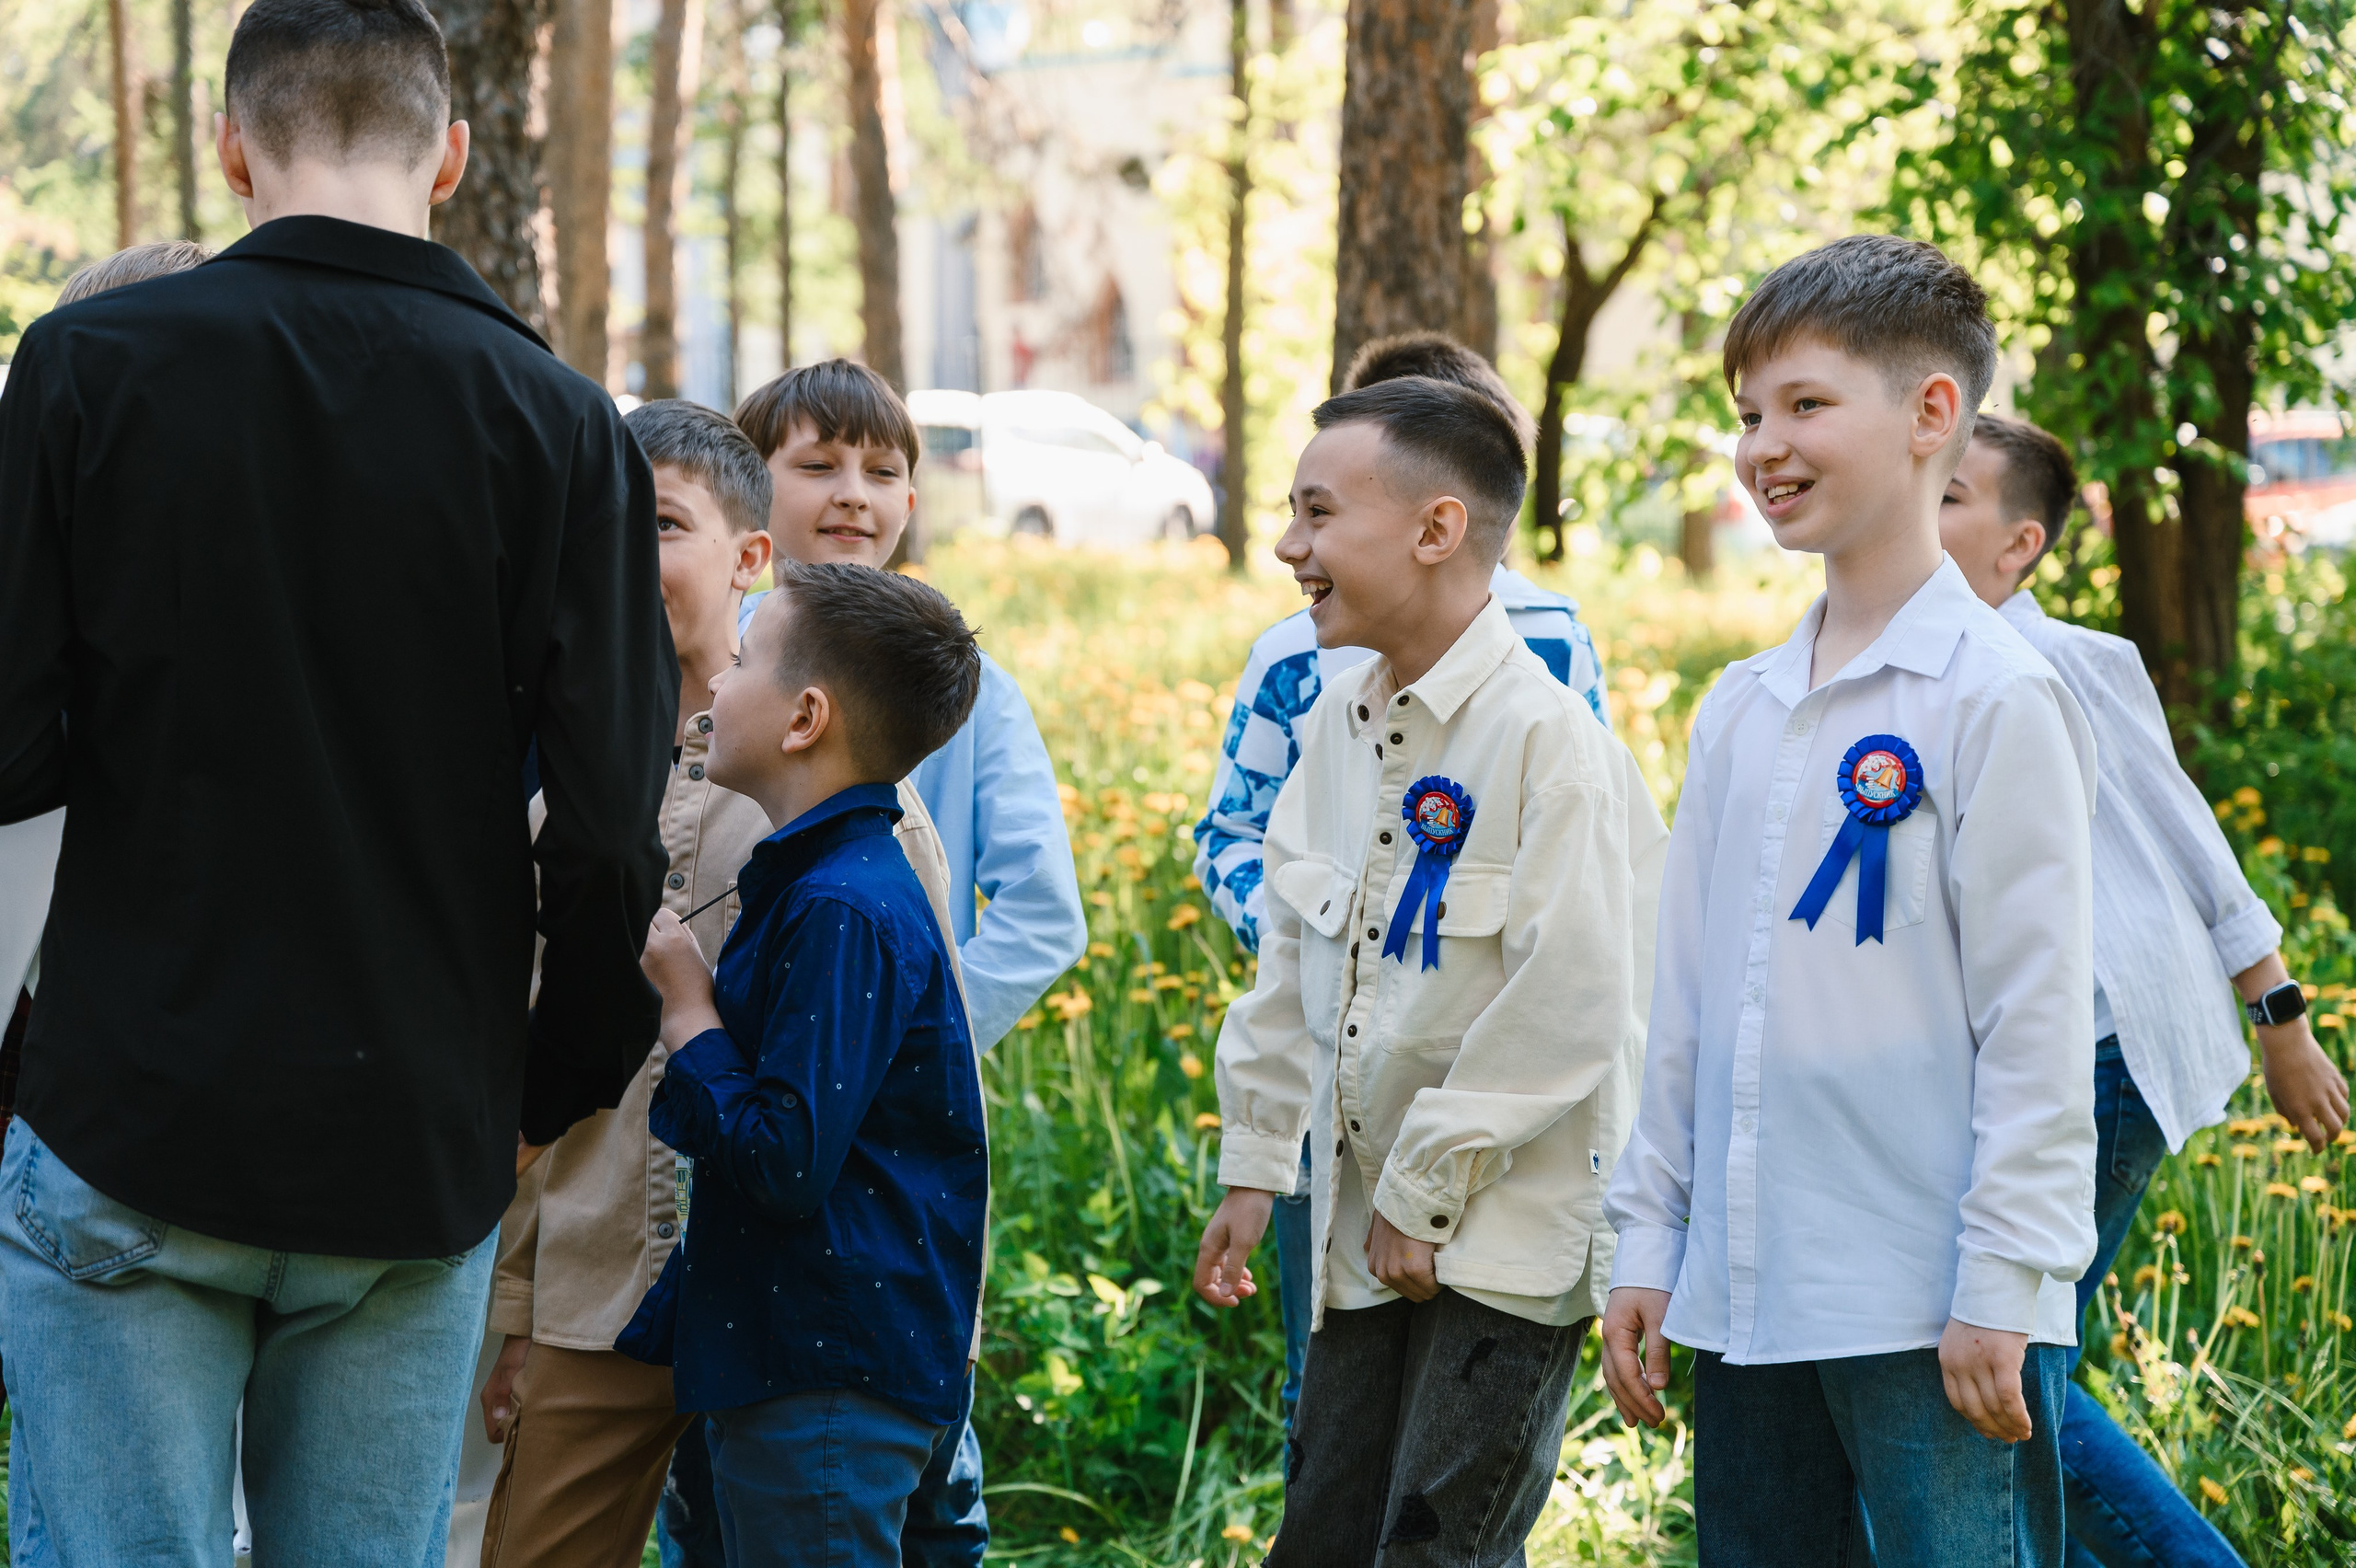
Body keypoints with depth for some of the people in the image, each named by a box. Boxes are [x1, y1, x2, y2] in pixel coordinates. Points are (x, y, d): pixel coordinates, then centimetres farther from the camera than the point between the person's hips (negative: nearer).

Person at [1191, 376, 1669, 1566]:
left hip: (1507, 1245, -8)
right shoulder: (1335, 728, 8)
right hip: (1364, 1243, 8)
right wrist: (1252, 1168, 15)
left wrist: (1425, 1195, -15)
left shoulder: (1546, 734, -17)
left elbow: (1569, 1013, -20)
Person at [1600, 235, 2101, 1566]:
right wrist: (1649, 1244, 14)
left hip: (1932, 1308, -7)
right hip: (1748, 1298, 7)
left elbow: (2037, 1019, -11)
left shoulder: (1996, 696, -8)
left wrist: (2000, 1290, -13)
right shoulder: (1741, 709, 13)